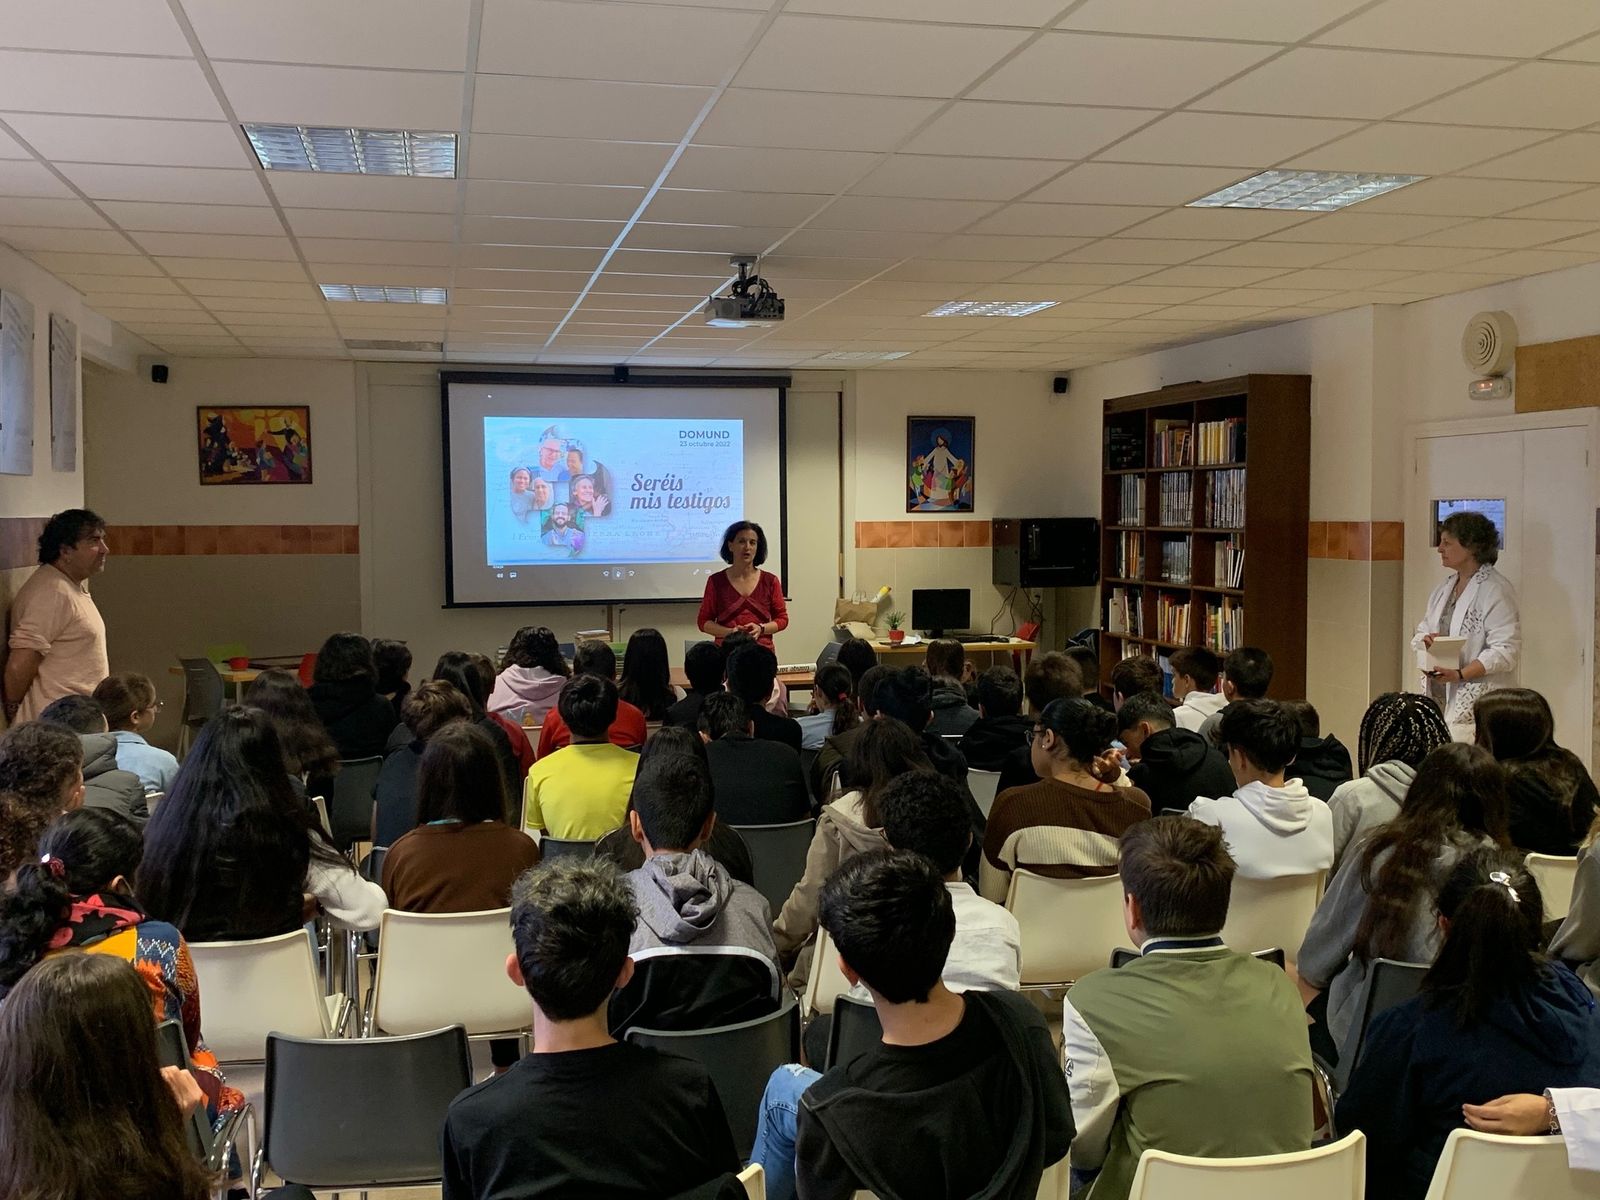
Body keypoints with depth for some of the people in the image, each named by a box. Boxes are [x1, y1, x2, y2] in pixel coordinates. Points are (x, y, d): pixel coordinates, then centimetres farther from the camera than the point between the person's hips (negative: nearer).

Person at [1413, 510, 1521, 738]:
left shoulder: (1496, 590, -9)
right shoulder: (1444, 588, 18)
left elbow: (1506, 650, -15)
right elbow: (1420, 634, 22)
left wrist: (1460, 674, -21)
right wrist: (1425, 641, -2)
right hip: (1440, 700, 7)